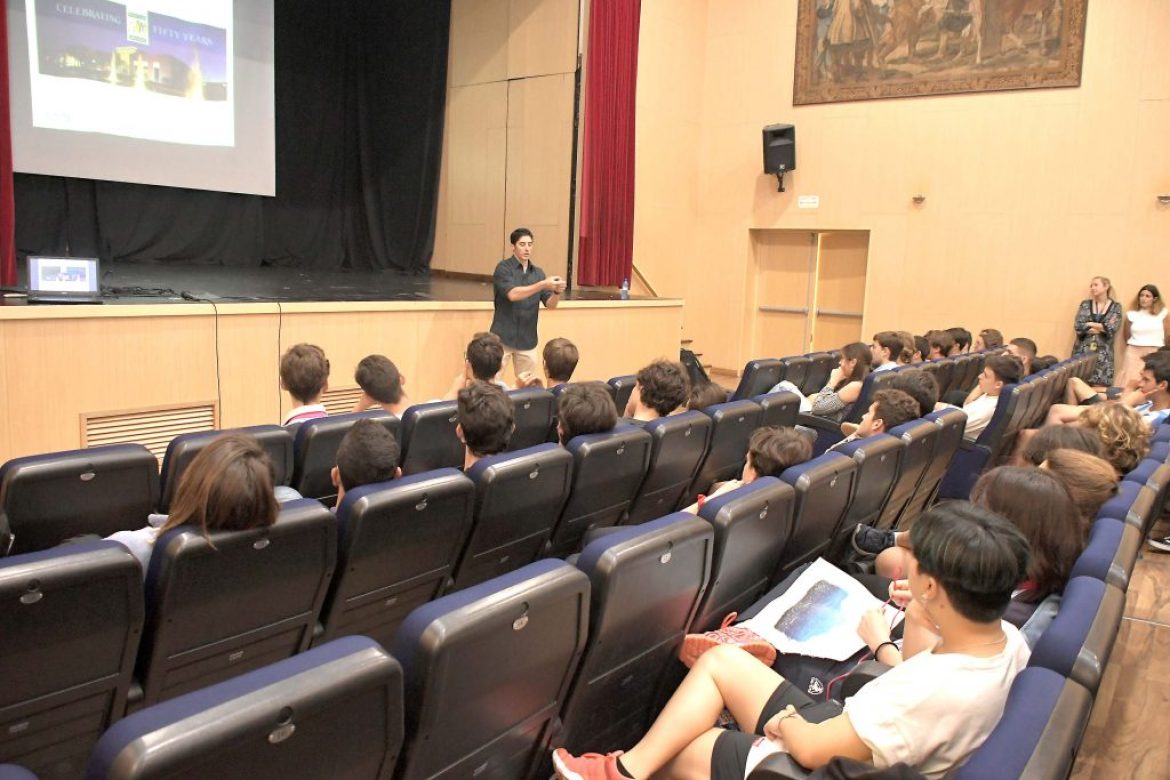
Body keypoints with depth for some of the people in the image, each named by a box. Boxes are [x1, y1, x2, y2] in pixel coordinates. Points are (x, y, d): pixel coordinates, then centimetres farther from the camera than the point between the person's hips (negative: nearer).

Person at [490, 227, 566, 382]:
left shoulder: (538, 272, 8)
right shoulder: (503, 268, -6)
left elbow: (550, 304, 2)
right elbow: (513, 294, -22)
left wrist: (557, 292, -20)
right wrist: (543, 285, -30)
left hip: (527, 340, 4)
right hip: (503, 337, -4)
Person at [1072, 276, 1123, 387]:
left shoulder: (1115, 307, 6)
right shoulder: (1085, 304, 8)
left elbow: (1112, 328, -9)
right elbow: (1078, 327, -4)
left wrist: (1089, 324, -4)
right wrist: (1102, 328, -8)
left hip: (1103, 353, -1)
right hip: (1083, 351, 1)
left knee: (1100, 387, -4)